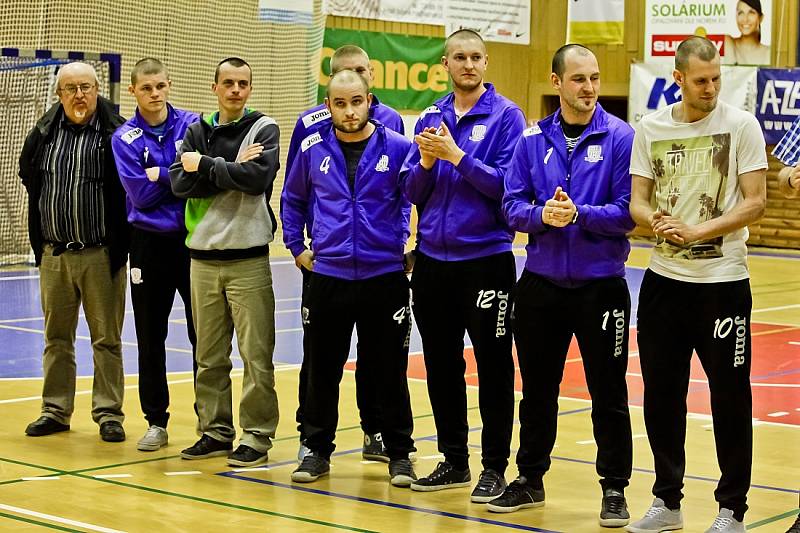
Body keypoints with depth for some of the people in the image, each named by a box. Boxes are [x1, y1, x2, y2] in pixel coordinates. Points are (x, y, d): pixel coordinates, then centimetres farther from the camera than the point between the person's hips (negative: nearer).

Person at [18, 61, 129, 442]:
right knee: (57, 338, 12)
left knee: (106, 338, 3)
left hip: (101, 255, -4)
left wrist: (121, 244, -4)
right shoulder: (43, 134, 5)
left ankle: (108, 413, 10)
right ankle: (55, 411, 21)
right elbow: (29, 176, 20)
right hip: (54, 254, 4)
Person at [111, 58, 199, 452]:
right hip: (150, 243, 0)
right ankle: (156, 422, 17)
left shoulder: (192, 125, 2)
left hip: (193, 240, 0)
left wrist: (161, 176, -12)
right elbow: (140, 194, -10)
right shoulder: (125, 138, 0)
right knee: (150, 338, 7)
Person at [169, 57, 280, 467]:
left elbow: (257, 177, -17)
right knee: (209, 356, 10)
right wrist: (229, 169, -13)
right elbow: (180, 181, -3)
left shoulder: (263, 128, 0)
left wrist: (204, 164, -9)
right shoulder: (197, 130, 11)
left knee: (255, 354, -3)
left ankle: (257, 435, 5)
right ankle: (215, 431, 20)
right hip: (202, 255, 4)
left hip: (248, 257, -4)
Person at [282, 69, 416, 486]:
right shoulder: (313, 149, 4)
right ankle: (317, 450, 21)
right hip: (327, 276, 2)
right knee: (322, 370, 8)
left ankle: (399, 453, 17)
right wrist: (296, 247, 14)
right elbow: (292, 200, 18)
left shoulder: (397, 147, -4)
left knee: (389, 370, 5)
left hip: (385, 276, -2)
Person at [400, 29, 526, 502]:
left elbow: (509, 183, -14)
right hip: (432, 258, 5)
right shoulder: (431, 118, 9)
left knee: (493, 365, 2)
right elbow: (412, 191, 8)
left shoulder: (505, 115, -5)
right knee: (442, 365, 12)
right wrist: (426, 162, -11)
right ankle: (454, 461, 24)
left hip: (485, 258, -5)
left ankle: (495, 467, 11)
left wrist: (456, 156, -19)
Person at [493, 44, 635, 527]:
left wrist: (579, 214, -21)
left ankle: (615, 488, 16)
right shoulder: (533, 139, 4)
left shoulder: (621, 137, -6)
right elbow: (513, 205, 1)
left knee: (608, 392, 4)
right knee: (538, 388, 14)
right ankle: (530, 479, 29)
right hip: (541, 283, 3)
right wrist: (542, 215, -18)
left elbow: (628, 212, -10)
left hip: (601, 284, -3)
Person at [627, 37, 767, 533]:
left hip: (724, 282, -3)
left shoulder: (741, 125, -5)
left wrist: (699, 231, -20)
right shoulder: (651, 128, 4)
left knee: (730, 395, 2)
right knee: (661, 393, 9)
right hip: (664, 278, 4)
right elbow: (638, 201, 6)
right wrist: (657, 222, -16)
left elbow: (755, 202, -9)